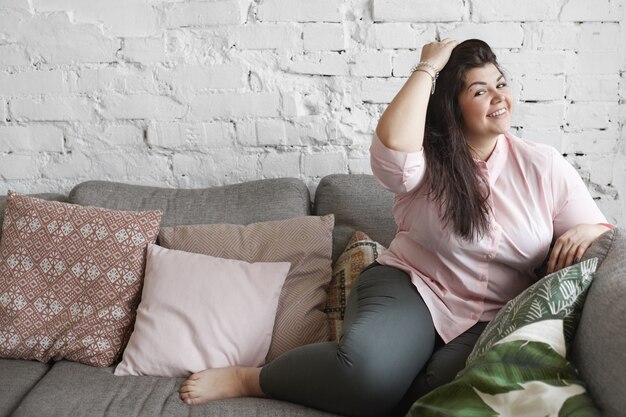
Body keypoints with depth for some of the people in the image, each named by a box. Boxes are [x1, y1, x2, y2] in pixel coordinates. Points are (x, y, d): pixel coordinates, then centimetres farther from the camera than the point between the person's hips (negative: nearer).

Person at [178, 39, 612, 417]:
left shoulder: (543, 165, 6)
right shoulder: (428, 158, -1)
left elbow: (599, 228, 11)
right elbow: (391, 145, -26)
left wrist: (585, 232, -14)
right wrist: (427, 67, -14)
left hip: (491, 322, 3)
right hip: (411, 285, -2)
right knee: (367, 367, -35)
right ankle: (250, 379, -9)